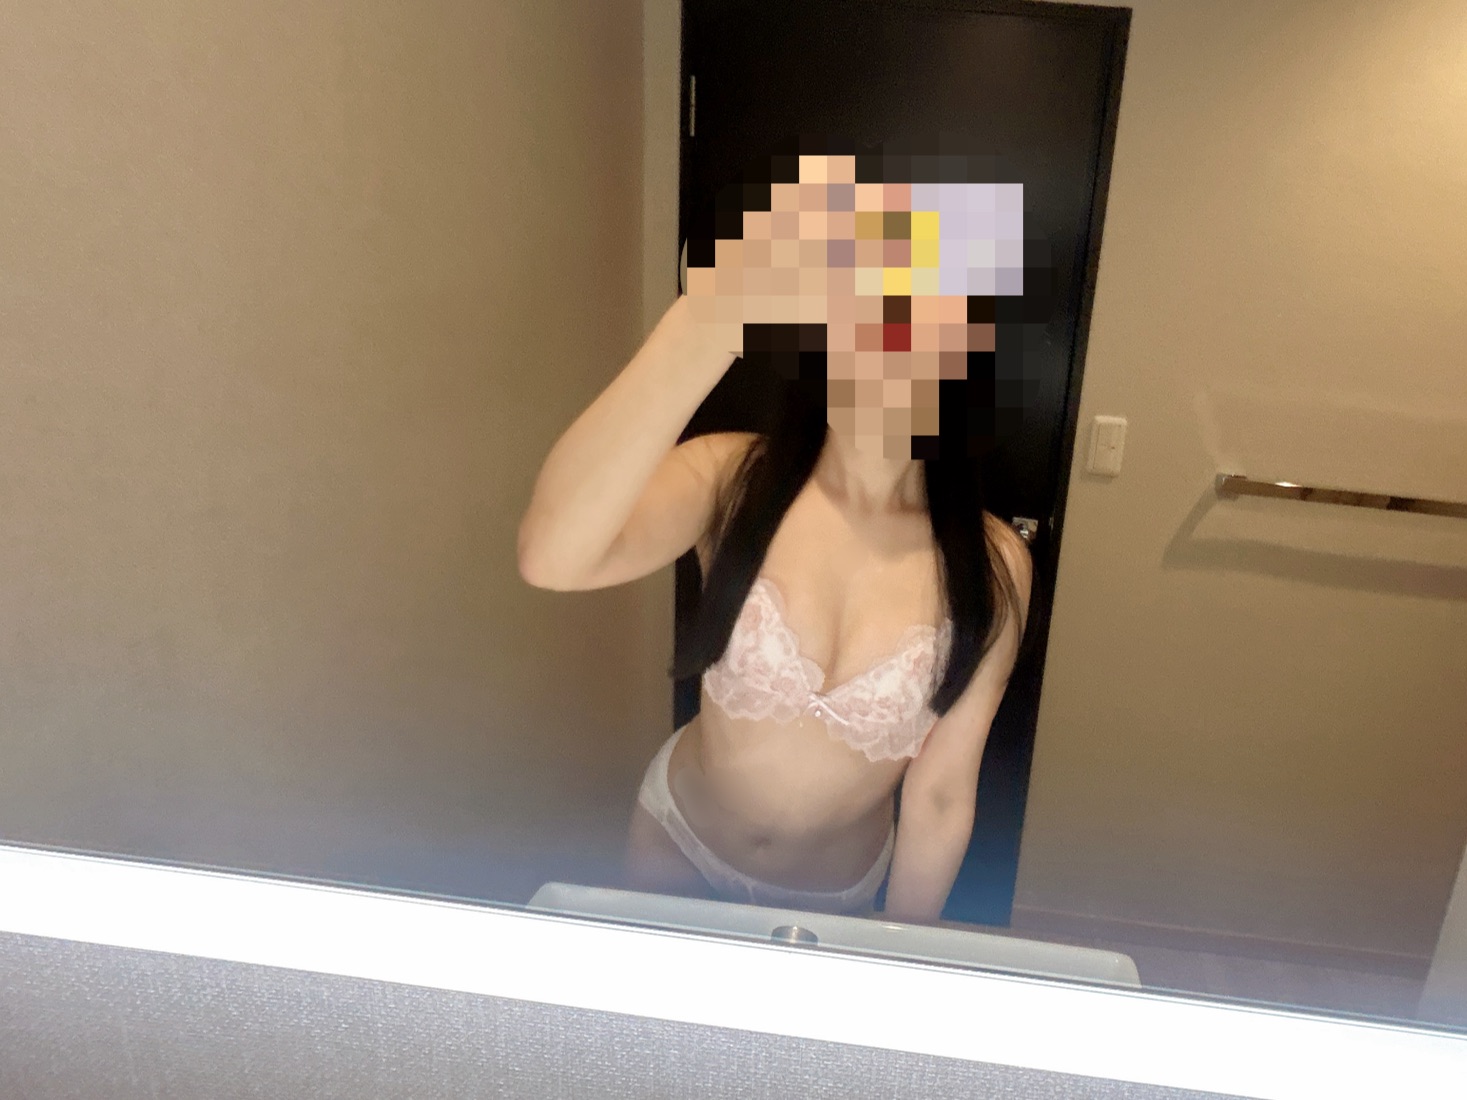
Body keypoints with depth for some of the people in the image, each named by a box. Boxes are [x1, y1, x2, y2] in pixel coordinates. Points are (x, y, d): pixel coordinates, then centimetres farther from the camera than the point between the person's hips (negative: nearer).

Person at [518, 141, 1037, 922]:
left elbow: (941, 798, -14)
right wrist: (715, 311, -54)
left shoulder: (992, 568, -21)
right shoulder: (730, 477, -24)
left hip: (839, 898, 0)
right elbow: (551, 557, -44)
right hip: (678, 843, 1)